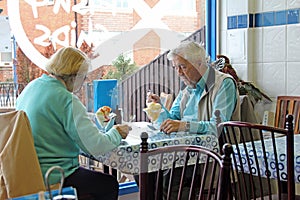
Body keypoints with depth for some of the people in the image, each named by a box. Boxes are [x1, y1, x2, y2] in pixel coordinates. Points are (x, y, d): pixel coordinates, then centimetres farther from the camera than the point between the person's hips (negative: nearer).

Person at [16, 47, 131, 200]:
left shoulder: (32, 86, 5)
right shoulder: (67, 101, -22)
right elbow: (95, 146, -21)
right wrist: (116, 133, -1)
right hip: (52, 178, -9)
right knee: (110, 184, 8)